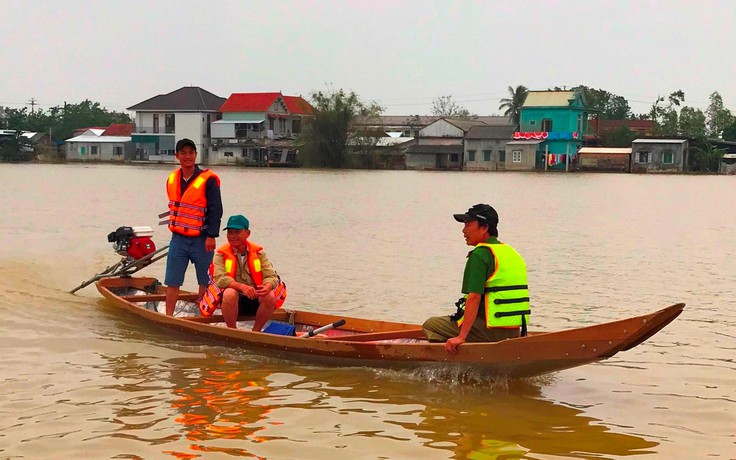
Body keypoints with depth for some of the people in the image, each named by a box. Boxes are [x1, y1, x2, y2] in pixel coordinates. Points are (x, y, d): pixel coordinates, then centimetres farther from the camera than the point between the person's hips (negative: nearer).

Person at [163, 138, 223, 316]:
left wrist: (212, 236, -15)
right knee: (172, 282, 2)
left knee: (204, 282, 6)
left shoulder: (208, 180, -10)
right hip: (178, 239, 5)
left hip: (201, 240, -5)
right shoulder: (172, 179, 8)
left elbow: (216, 210, -11)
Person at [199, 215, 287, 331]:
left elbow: (270, 275, -3)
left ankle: (255, 332, -8)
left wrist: (267, 286, -28)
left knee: (270, 296, -27)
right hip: (234, 300, -2)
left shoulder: (258, 252, 5)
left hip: (255, 301, 2)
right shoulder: (221, 254, -2)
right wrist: (241, 287, -33)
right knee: (230, 294, -35)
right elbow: (220, 278, -16)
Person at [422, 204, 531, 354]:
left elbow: (474, 298, -20)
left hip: (490, 331, -9)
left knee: (430, 325, 3)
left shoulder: (479, 255, -11)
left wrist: (461, 337, -21)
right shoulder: (512, 253, 15)